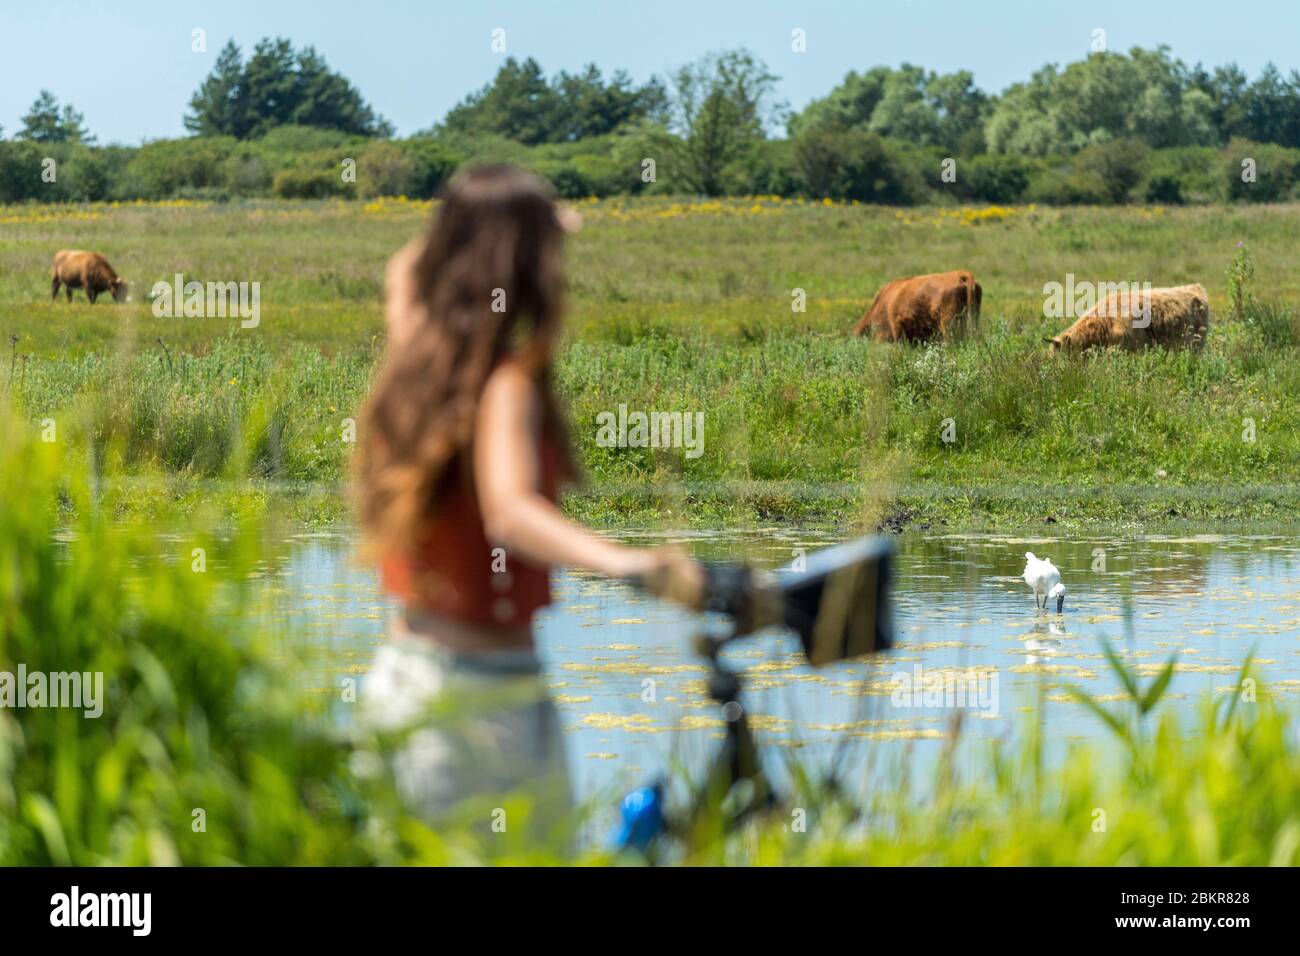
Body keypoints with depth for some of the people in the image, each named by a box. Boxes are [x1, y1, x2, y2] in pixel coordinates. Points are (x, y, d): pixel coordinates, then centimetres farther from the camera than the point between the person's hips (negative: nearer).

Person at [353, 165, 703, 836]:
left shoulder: (418, 351, 4)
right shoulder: (509, 384, -19)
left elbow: (407, 267, 28)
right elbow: (508, 509, -38)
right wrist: (621, 562, -53)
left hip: (399, 673, 8)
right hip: (490, 687, -8)